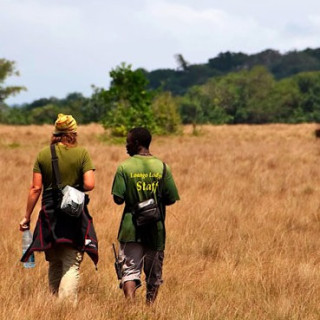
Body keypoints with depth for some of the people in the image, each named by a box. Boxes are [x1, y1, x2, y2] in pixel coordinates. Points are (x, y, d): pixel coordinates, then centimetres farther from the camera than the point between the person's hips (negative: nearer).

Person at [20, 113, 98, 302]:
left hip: (49, 216, 3)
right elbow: (89, 185, -13)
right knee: (72, 265, -2)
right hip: (75, 216, -3)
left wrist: (27, 216, 5)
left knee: (54, 264, 17)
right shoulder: (82, 153, -5)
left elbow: (36, 188, -1)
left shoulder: (43, 154, 1)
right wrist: (75, 188, 10)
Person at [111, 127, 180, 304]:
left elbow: (118, 199, -10)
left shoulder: (124, 167, -7)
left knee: (130, 269, -2)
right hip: (156, 229, 2)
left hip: (131, 229, -2)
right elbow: (171, 199, 0)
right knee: (154, 273, 15)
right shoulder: (162, 167, -2)